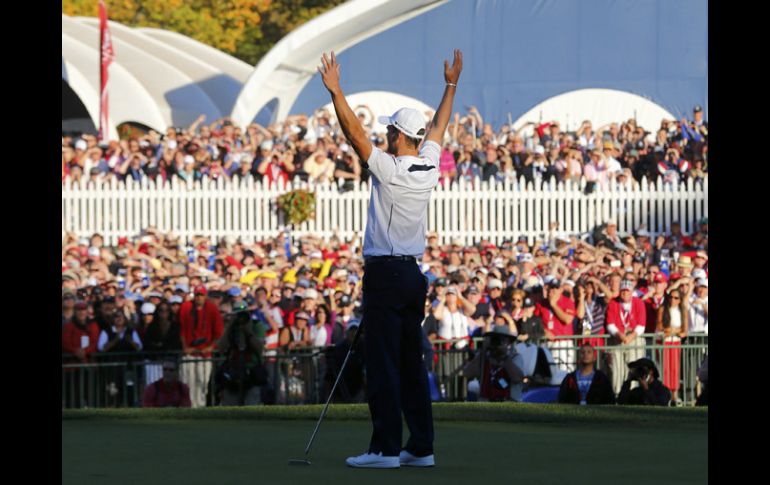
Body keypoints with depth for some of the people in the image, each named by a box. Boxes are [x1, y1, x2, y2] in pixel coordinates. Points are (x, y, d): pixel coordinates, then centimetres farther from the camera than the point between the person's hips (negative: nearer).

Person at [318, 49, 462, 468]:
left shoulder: (390, 169, -14)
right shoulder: (429, 168, 6)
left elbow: (355, 133, -17)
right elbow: (438, 127, 22)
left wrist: (336, 92, -13)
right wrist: (451, 85, 34)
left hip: (385, 273, -8)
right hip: (414, 274, 8)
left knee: (384, 365, -8)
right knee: (412, 365, 10)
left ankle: (386, 448, -11)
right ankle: (421, 446, 10)